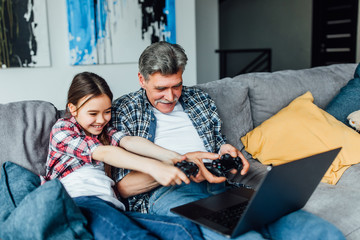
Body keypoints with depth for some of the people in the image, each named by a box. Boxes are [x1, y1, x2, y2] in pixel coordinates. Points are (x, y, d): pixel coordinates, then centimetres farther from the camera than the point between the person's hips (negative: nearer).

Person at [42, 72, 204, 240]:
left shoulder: (104, 131, 26)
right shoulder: (62, 128, 7)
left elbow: (128, 141, 4)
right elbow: (102, 153, -10)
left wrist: (167, 155, -17)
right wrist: (151, 166, -24)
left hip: (111, 207, 5)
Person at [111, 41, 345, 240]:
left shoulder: (201, 100, 21)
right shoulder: (123, 111, 7)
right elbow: (123, 186, -1)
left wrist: (226, 151, 1)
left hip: (218, 184, 5)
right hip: (166, 192, -4)